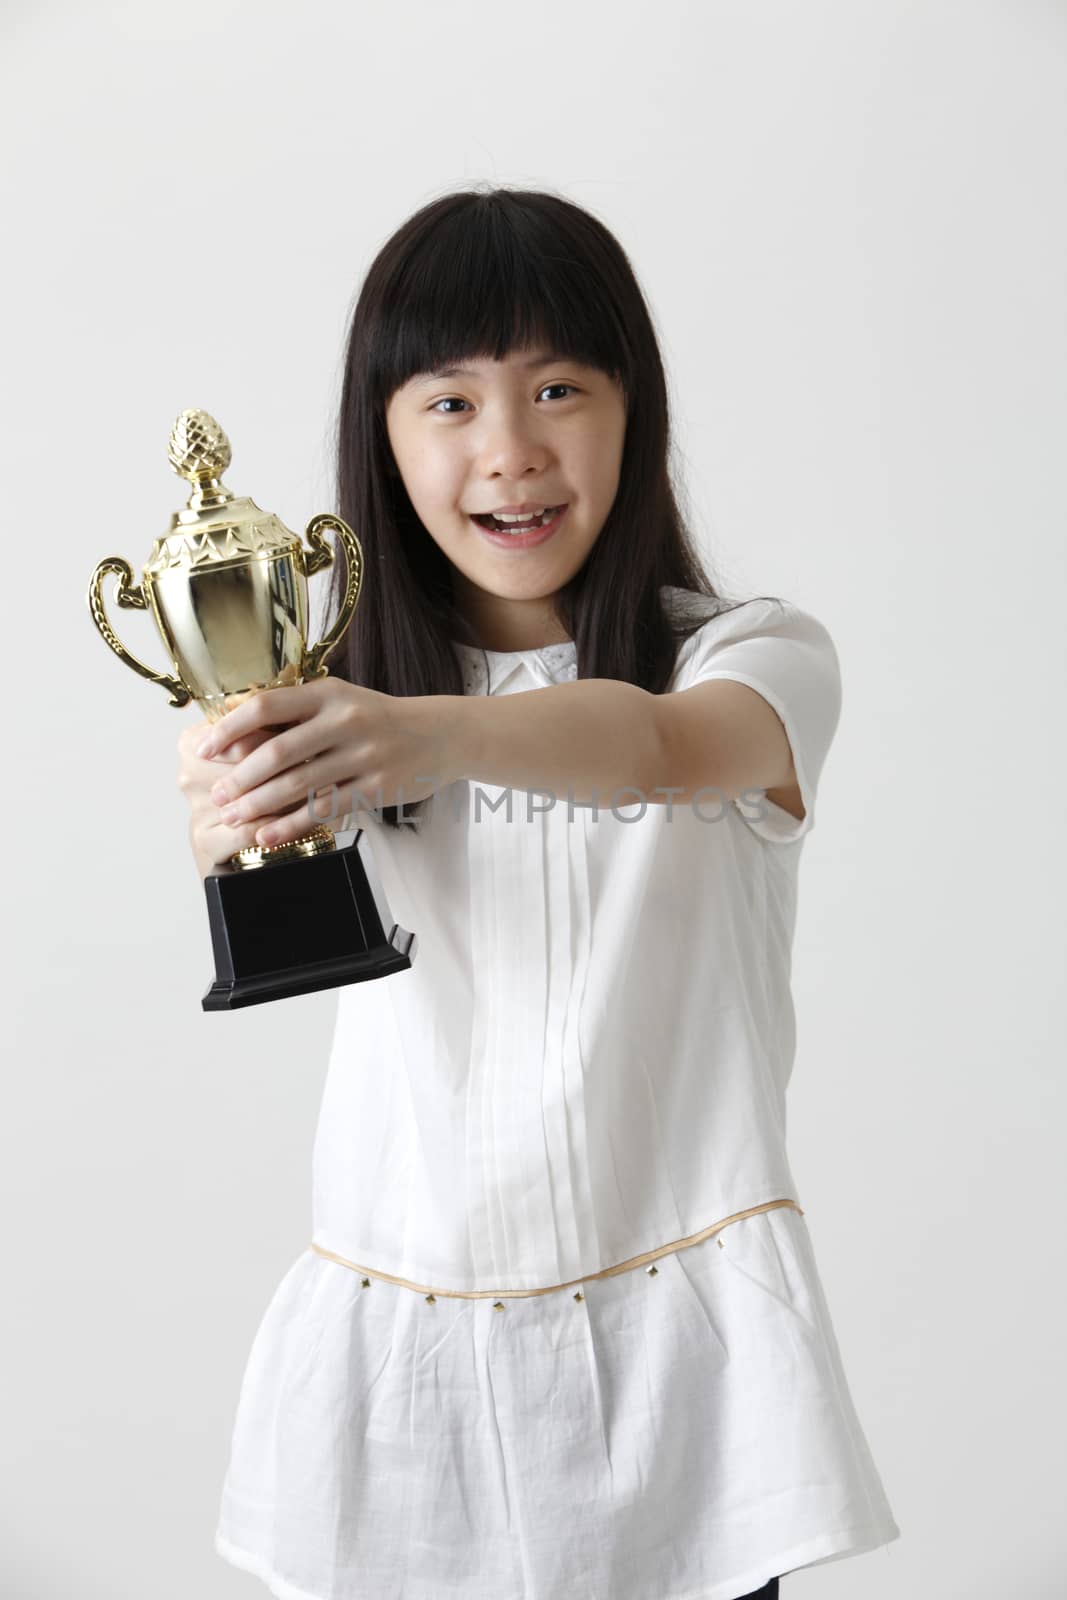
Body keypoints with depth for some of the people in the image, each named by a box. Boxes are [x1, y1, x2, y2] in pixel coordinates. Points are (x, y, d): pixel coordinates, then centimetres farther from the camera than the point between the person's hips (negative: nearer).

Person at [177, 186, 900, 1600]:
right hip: (401, 1338, 2)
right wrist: (242, 817, -41)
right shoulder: (337, 695, 3)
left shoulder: (756, 656, -4)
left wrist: (432, 735, -46)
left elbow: (659, 745, -27)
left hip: (673, 1336, -1)